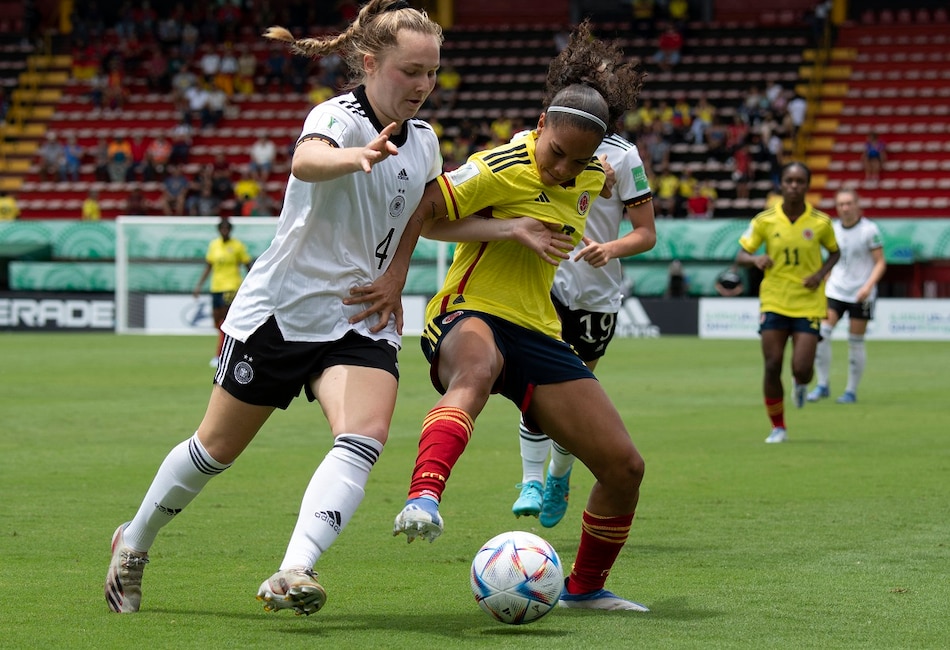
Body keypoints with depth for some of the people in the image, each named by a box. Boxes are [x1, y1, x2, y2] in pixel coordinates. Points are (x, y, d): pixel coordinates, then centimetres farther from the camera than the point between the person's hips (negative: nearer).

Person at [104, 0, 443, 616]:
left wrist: (395, 280, 7)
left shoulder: (424, 141, 4)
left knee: (365, 436, -24)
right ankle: (134, 543, 35)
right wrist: (358, 157, -65)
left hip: (359, 321, 5)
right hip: (281, 310, -5)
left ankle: (293, 573, -35)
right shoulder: (340, 117, -17)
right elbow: (306, 161, -42)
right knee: (217, 449, 9)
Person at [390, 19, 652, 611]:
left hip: (539, 334, 7)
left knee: (625, 466, 1)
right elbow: (422, 215, -16)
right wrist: (513, 230, -21)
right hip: (469, 317, -7)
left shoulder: (592, 177, 7)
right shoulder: (504, 167, -14)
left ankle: (586, 587, 24)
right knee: (476, 368, -46)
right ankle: (423, 500, -65)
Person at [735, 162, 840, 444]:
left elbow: (834, 252, 14)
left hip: (808, 304, 0)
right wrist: (755, 259, -20)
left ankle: (801, 385, 30)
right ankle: (778, 428, 11)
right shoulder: (765, 220, -3)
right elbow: (741, 255, 3)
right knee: (772, 366, -6)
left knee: (802, 369, -10)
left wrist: (821, 274, -5)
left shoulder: (820, 222, -3)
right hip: (773, 302, 1)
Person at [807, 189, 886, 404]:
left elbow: (880, 263, -7)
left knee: (855, 343, 1)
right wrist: (823, 284, 17)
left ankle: (851, 391, 13)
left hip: (860, 295, -4)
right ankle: (822, 385, -1)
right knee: (821, 334, -11)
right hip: (835, 290, 4)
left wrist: (868, 286, -20)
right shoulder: (833, 229, 6)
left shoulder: (869, 229, -7)